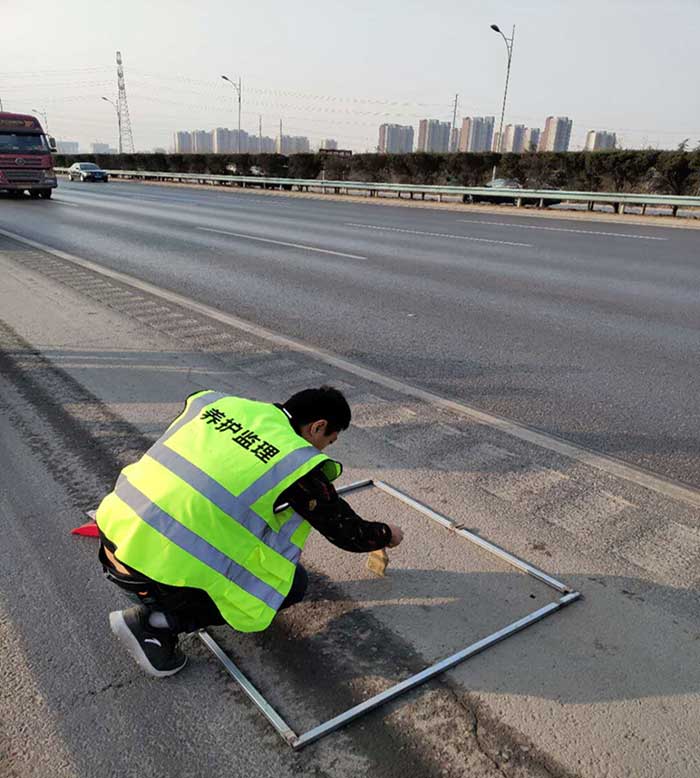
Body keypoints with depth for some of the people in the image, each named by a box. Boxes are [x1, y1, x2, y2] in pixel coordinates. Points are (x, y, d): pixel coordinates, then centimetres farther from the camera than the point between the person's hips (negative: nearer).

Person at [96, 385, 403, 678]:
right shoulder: (297, 464, -8)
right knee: (293, 584, 9)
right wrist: (388, 535, 25)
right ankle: (156, 622, 1)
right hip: (157, 572, -8)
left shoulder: (216, 401, 8)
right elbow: (348, 532, 3)